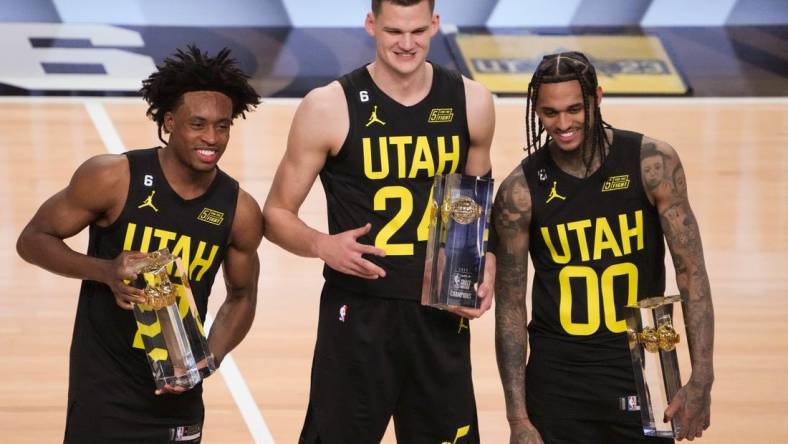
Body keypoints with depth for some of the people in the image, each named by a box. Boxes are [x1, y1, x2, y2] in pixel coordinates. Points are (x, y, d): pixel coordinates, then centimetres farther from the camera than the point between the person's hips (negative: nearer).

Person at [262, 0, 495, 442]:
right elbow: (277, 214, 0)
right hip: (359, 317, -3)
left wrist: (487, 273, 1)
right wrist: (322, 245, -20)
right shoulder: (329, 107, -8)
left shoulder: (471, 102, 3)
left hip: (442, 314, 3)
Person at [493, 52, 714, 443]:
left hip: (641, 366, 0)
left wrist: (701, 380, -15)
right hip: (557, 375, 0)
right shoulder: (520, 191, -7)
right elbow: (510, 308, -3)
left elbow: (691, 272, -7)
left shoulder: (652, 163, -8)